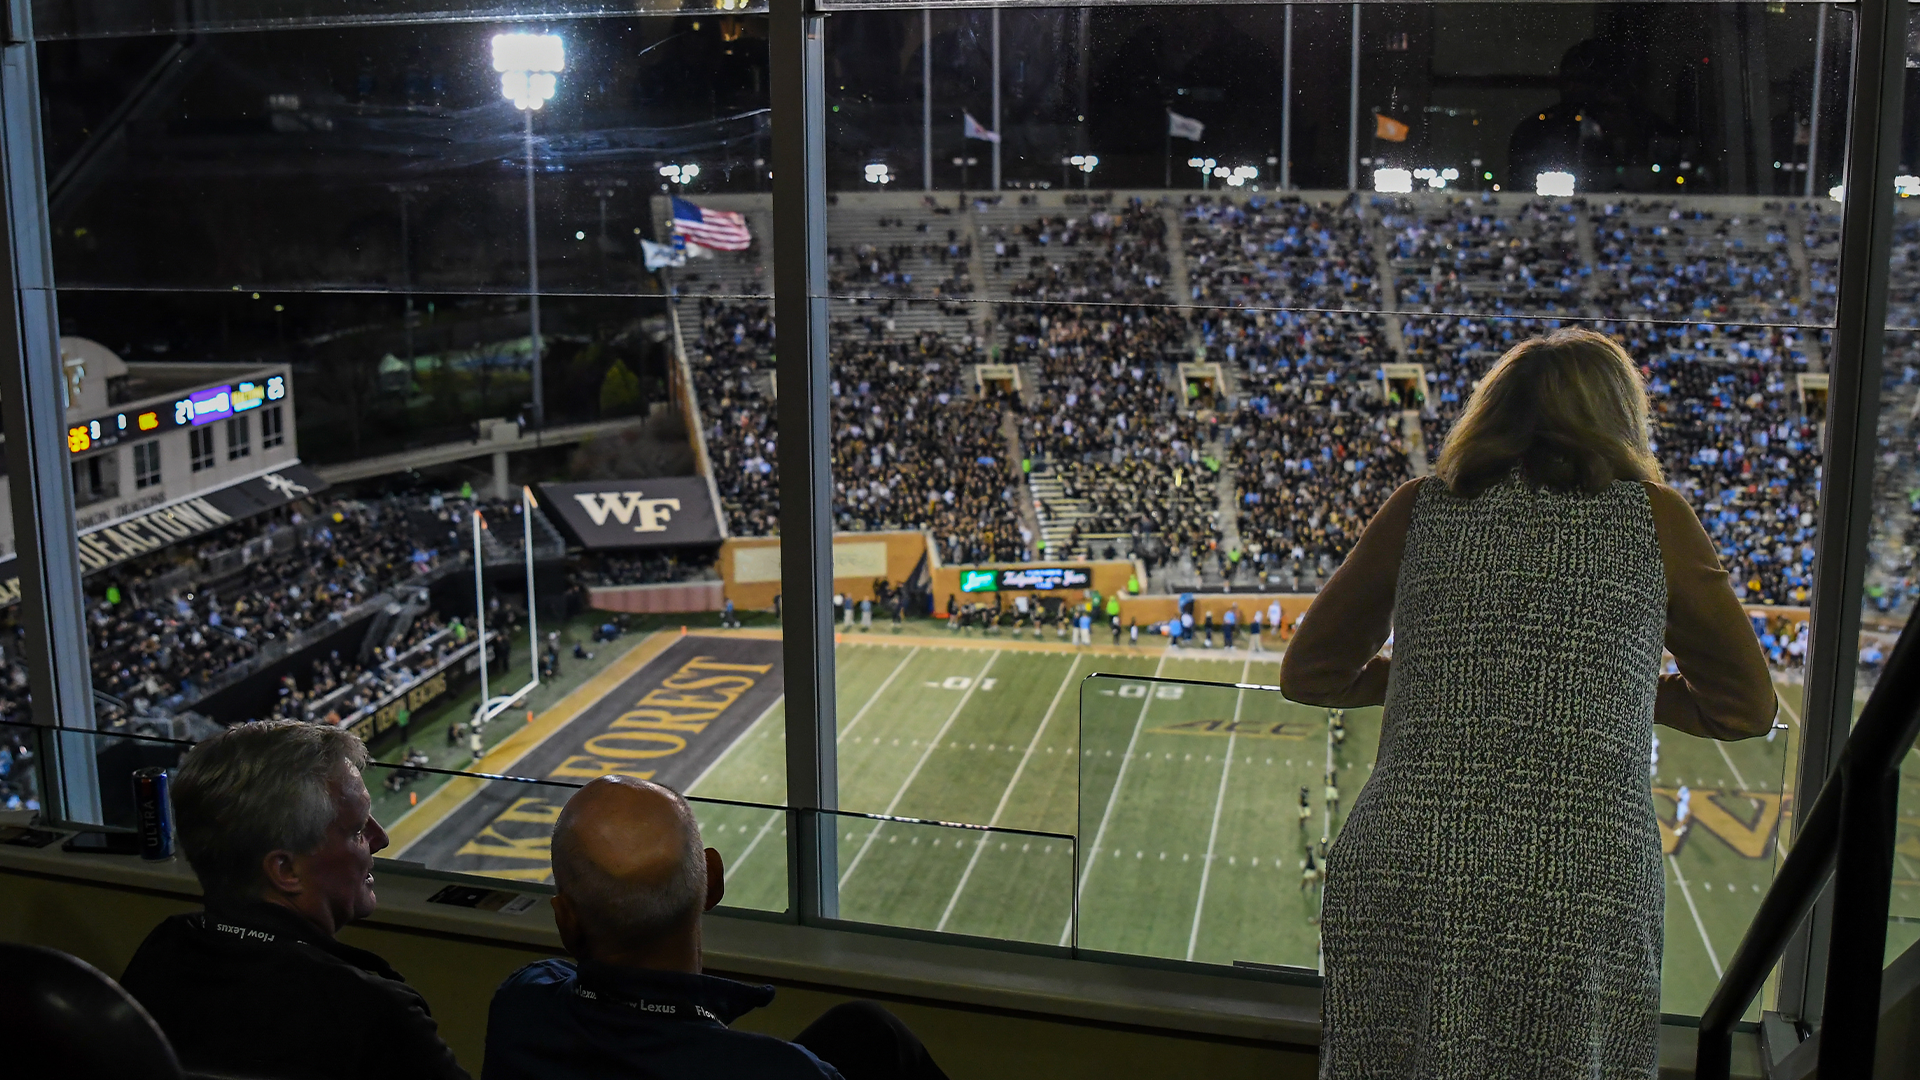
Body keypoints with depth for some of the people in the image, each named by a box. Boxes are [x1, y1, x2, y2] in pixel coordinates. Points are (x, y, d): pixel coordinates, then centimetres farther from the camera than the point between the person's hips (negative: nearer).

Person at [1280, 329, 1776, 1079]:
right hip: (1583, 890, -1)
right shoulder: (1655, 518, 9)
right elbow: (1746, 708, 19)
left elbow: (1308, 675, 19)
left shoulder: (1421, 509, 11)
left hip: (1403, 871, 1)